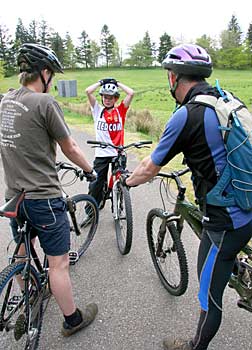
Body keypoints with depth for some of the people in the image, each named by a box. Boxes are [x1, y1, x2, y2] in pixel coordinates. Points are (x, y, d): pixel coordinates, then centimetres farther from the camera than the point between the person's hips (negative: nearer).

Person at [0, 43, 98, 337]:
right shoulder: (45, 102, -17)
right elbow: (70, 148, -9)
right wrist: (90, 170, 8)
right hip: (43, 197, -8)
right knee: (58, 263, 6)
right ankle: (72, 319, 24)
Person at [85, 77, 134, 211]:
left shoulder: (120, 111, 3)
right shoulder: (98, 110, 3)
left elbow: (131, 93, -7)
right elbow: (88, 91, -7)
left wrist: (117, 83, 3)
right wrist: (101, 82, 5)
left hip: (118, 153, 0)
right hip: (101, 154, 0)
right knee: (96, 184, 4)